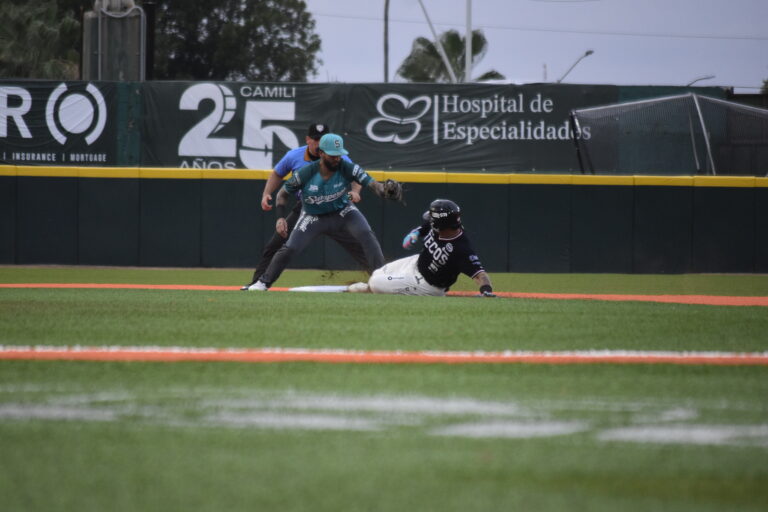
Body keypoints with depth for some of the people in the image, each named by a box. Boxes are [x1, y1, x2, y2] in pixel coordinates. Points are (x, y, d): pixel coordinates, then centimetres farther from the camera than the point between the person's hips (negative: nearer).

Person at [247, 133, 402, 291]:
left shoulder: (347, 168, -26)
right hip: (313, 217, -1)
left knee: (367, 235, -23)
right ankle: (263, 282, 9)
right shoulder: (305, 173, -26)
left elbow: (373, 184, -34)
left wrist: (385, 191, -58)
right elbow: (283, 194, -11)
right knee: (289, 248, -11)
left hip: (342, 211, 1)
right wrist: (280, 218, -24)